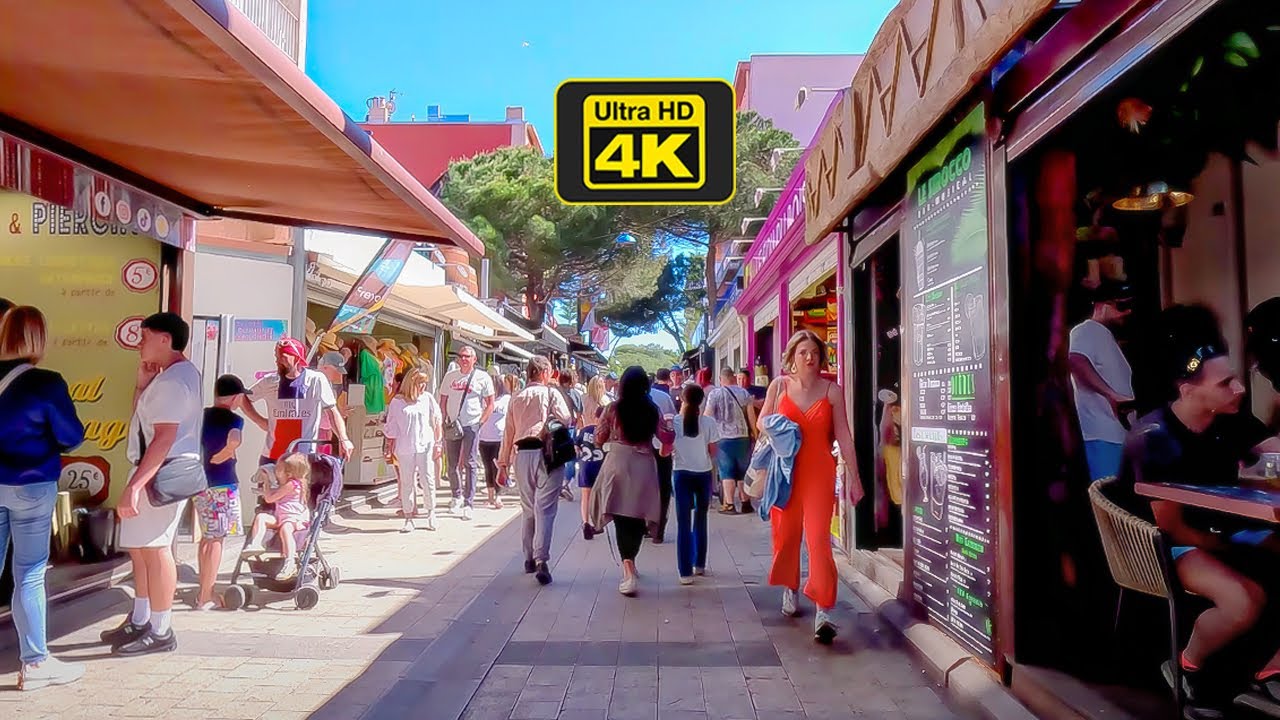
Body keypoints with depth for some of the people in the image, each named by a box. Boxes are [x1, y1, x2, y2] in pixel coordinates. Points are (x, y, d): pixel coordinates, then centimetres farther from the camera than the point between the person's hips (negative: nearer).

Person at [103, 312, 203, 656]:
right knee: (140, 547, 17)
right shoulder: (171, 374, 17)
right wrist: (142, 383, 7)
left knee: (153, 548, -6)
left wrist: (134, 485, -29)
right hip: (156, 470, 11)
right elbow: (141, 415, 22)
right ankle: (140, 621, 28)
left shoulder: (173, 379, -17)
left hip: (164, 472, -11)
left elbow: (164, 437, -25)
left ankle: (160, 632, 2)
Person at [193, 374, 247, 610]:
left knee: (207, 537, 18)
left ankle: (206, 589, 25)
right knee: (216, 539, -1)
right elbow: (233, 442, -30)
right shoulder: (234, 420, -11)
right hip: (223, 485, -7)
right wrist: (221, 456, -14)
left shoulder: (201, 416, 8)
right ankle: (205, 596, 1)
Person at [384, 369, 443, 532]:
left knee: (427, 480, -2)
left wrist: (438, 442, 6)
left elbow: (437, 421, 10)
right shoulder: (397, 401, 3)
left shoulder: (427, 398, 6)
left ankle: (431, 512, 15)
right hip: (404, 448, 0)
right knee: (407, 483, 4)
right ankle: (408, 518, 11)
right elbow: (391, 428, 8)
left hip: (426, 446, 0)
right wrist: (389, 449, 7)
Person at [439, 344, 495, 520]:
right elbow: (443, 401, 15)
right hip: (452, 425, 3)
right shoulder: (450, 376, 9)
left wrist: (481, 422, -6)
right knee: (451, 464, 8)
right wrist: (446, 420, 4)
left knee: (470, 464, -5)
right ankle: (457, 496, 29)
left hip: (472, 425, -3)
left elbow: (490, 404, 2)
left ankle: (469, 503, 0)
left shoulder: (482, 378, 0)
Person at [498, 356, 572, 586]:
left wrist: (503, 463, 19)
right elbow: (566, 419, -6)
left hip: (522, 454, 4)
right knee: (545, 509, -6)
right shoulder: (551, 393, 1)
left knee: (528, 509, 16)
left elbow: (508, 432, 14)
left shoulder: (517, 398, 13)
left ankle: (529, 558, 23)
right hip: (547, 453, -4)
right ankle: (541, 560, -15)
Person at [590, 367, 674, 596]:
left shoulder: (613, 409, -3)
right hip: (644, 466, 2)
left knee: (622, 517, -1)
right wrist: (670, 427, 23)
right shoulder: (652, 410, 1)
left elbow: (599, 439, 2)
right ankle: (630, 564, 29)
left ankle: (628, 570, -14)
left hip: (618, 465, -2)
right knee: (639, 516, 15)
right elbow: (665, 438, 3)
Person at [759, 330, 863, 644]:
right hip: (785, 470, 2)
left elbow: (843, 435, 2)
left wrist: (853, 476, 1)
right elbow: (761, 422, 13)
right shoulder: (779, 385, 4)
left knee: (818, 538, -11)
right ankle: (790, 588, 36)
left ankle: (824, 611, -10)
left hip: (819, 471, -2)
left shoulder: (832, 390, 2)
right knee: (786, 533, 12)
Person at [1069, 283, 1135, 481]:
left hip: (1118, 432, 10)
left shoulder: (1108, 338, 25)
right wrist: (1111, 395, -30)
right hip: (1102, 434, -10)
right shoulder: (1087, 330, -6)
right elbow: (1076, 362, -27)